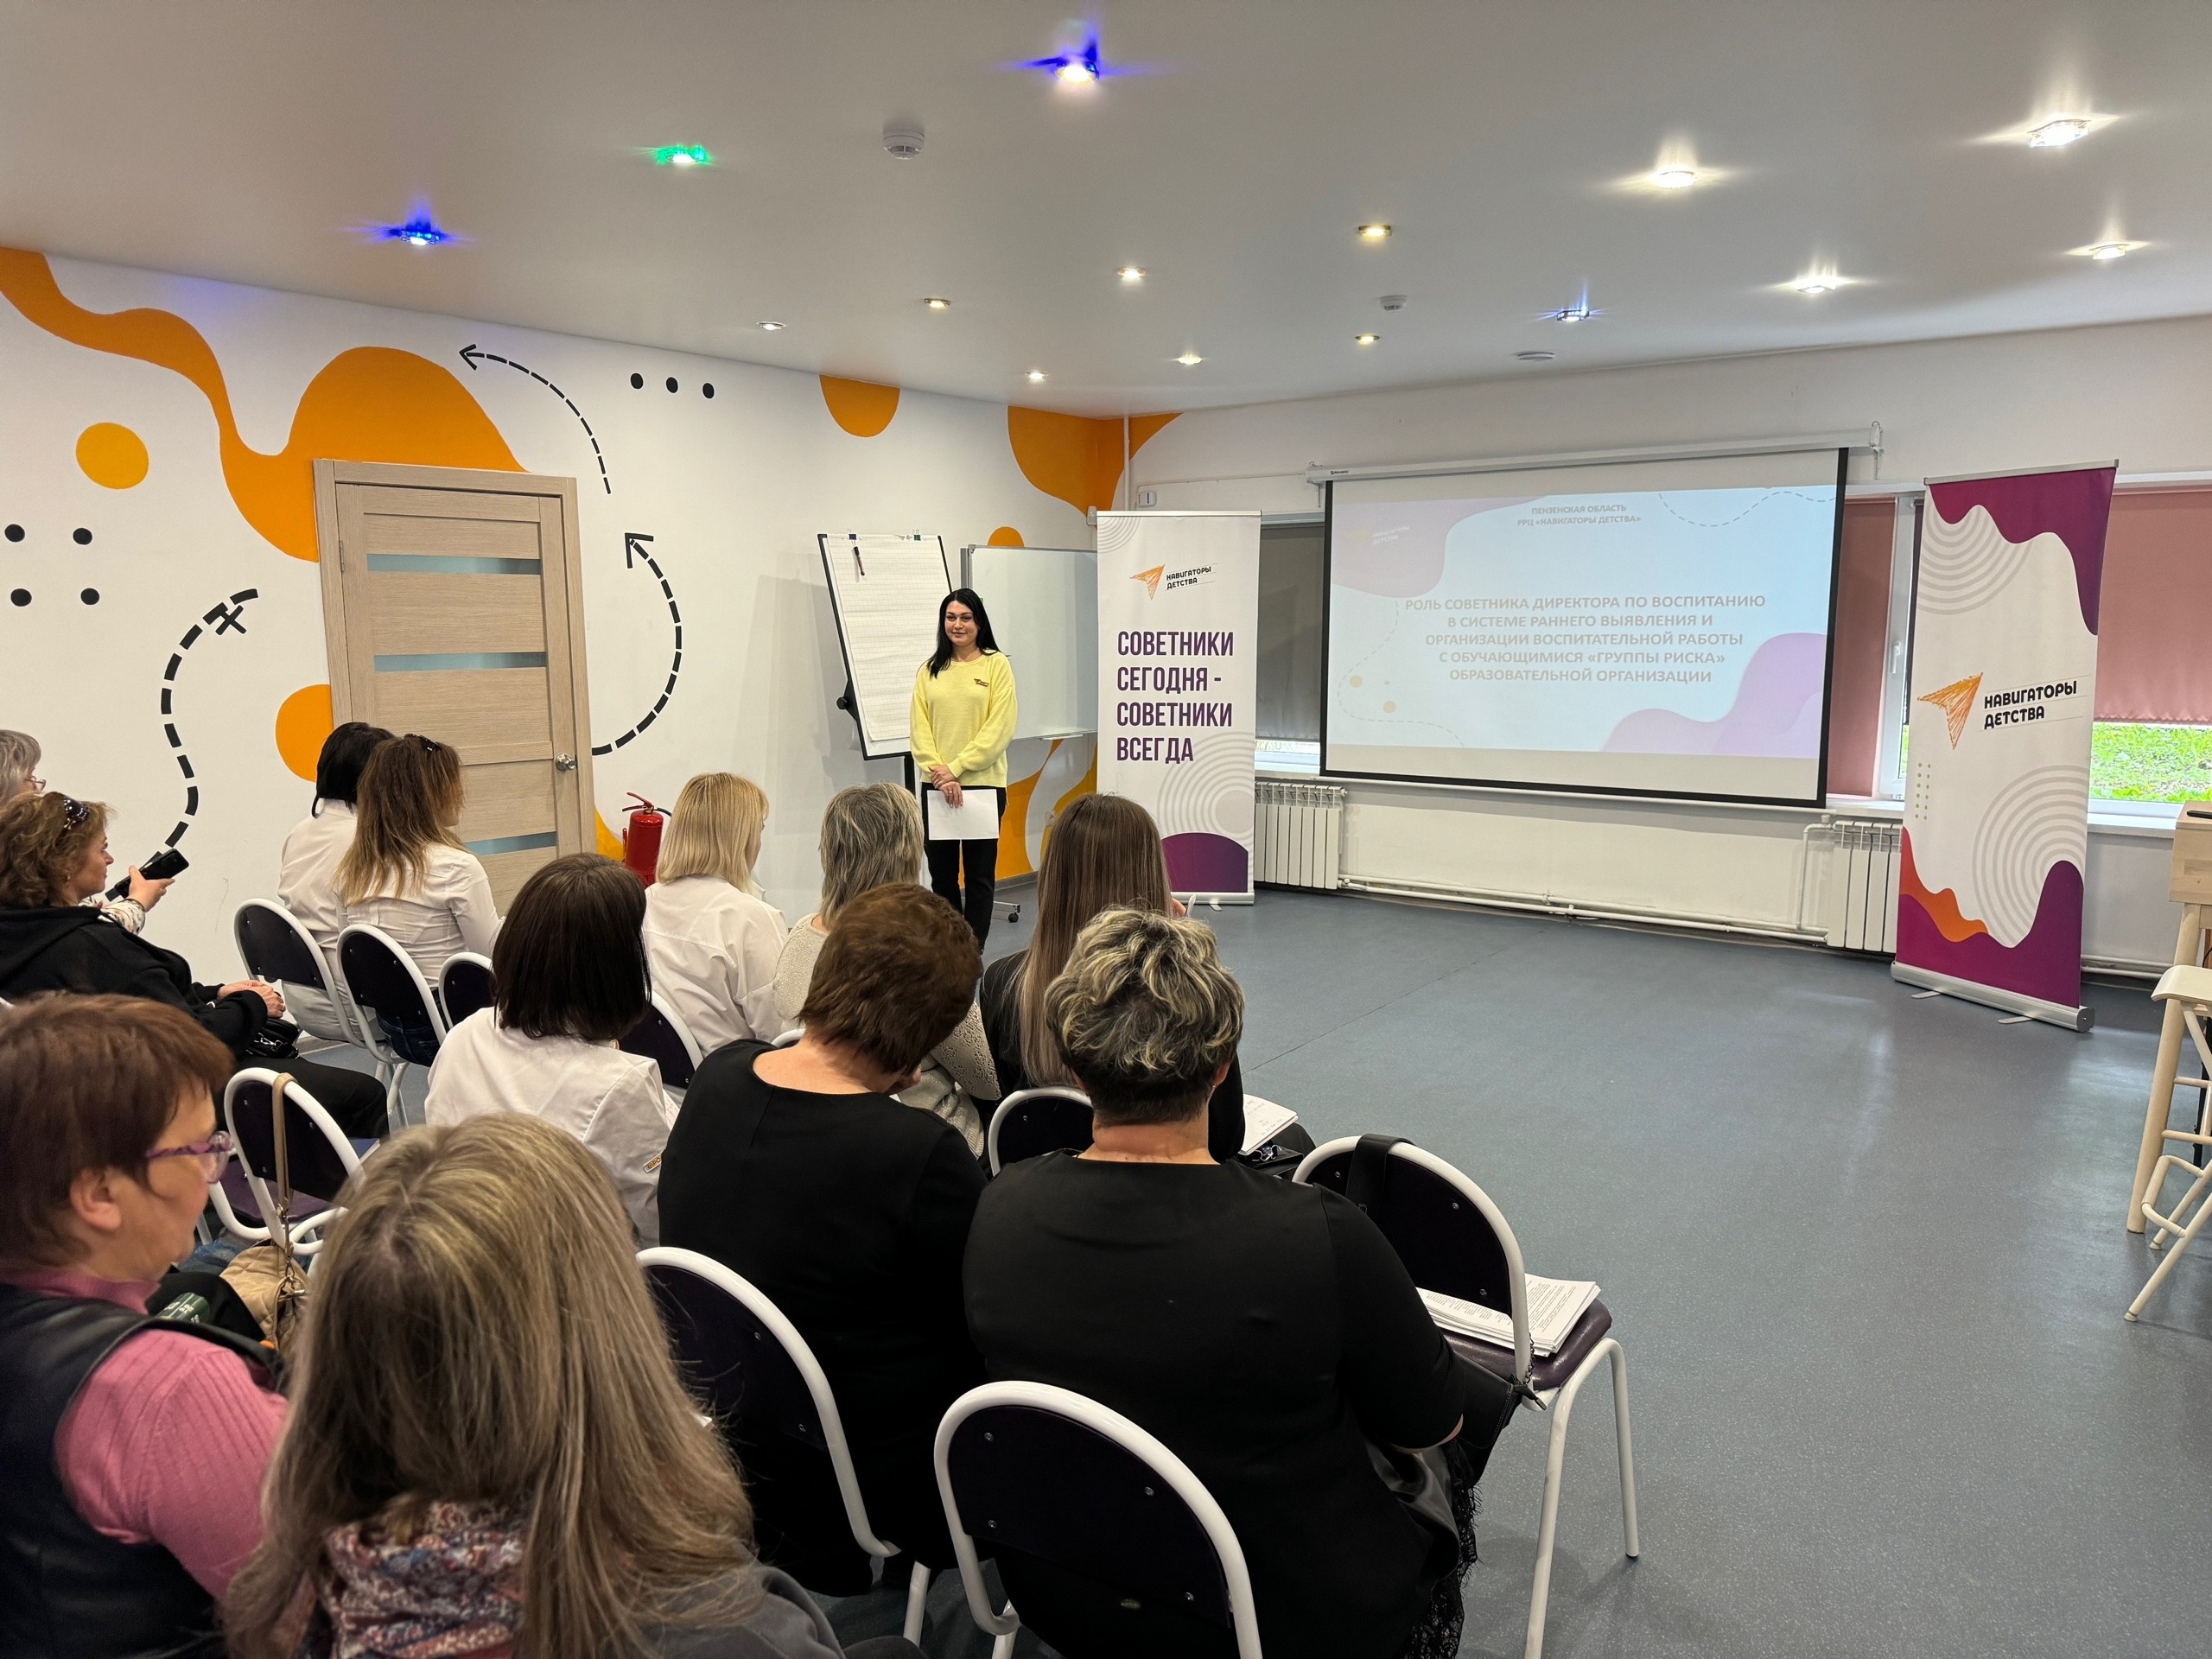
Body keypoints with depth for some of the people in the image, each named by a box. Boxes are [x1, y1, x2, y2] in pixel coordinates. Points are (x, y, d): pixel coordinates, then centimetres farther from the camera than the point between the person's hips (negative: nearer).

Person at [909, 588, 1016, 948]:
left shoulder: (997, 665, -1)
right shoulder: (929, 671, 10)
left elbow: (999, 729, -8)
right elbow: (920, 729, 3)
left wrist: (955, 768, -13)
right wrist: (939, 774, -11)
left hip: (983, 784, -4)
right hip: (936, 787, 4)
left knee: (979, 875, 3)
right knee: (941, 874, 10)